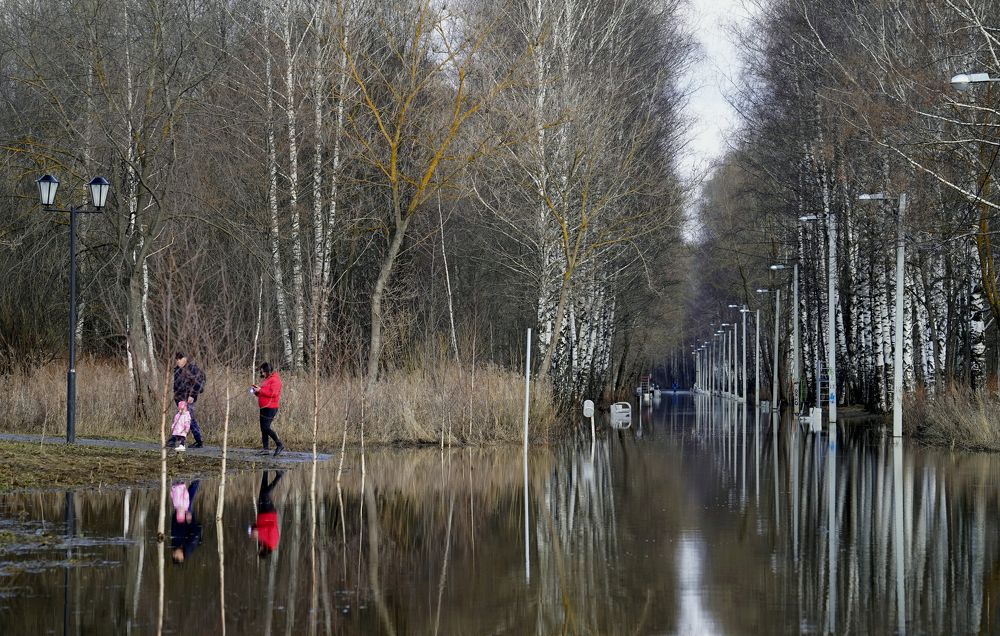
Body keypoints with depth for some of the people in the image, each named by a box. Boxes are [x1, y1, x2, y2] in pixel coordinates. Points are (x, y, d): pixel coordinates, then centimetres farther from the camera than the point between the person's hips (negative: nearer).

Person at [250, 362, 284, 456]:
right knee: (263, 428, 8)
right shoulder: (267, 379, 19)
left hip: (270, 408, -10)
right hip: (264, 408, 10)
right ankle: (265, 448, 11)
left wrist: (260, 390, -18)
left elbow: (273, 393, -23)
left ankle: (279, 445, -7)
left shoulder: (274, 380, -12)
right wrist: (256, 391, 6)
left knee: (266, 427, -15)